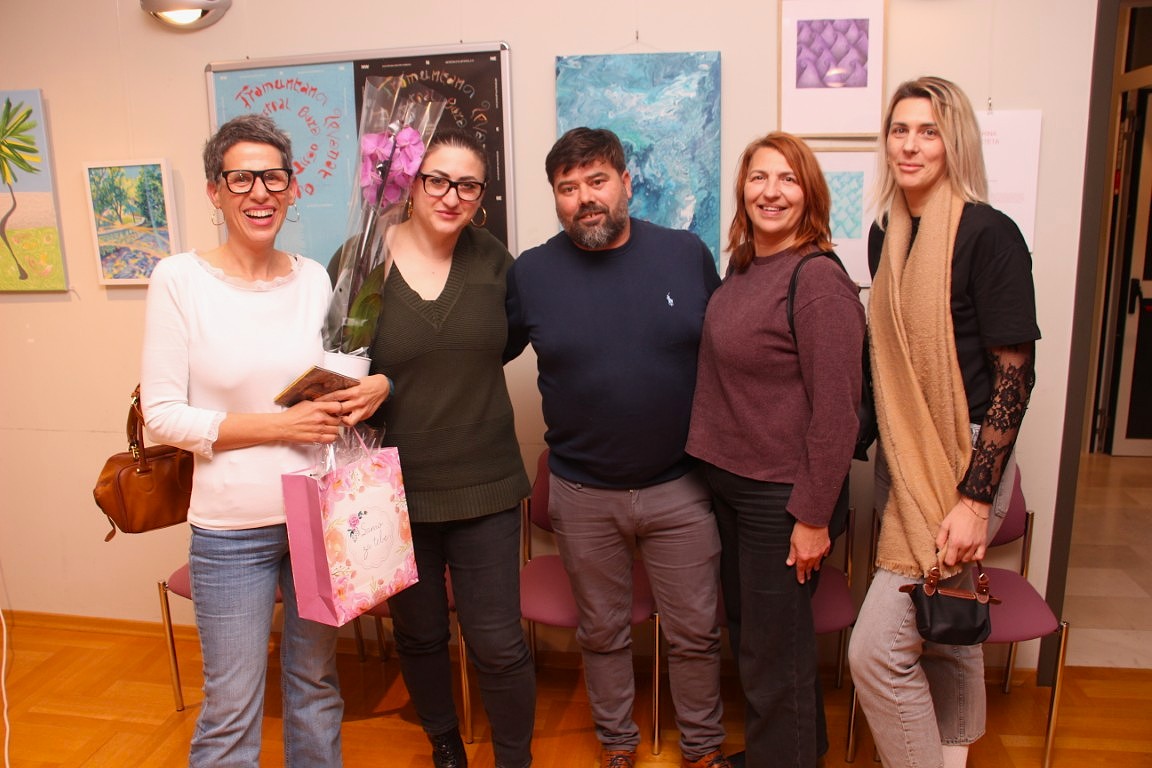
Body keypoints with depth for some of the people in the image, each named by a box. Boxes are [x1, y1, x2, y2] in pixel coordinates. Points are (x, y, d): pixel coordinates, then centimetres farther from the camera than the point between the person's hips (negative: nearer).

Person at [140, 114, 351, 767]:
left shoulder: (314, 278, 2)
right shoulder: (180, 279, -8)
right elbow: (162, 414, -9)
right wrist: (280, 426, -17)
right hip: (232, 527, -3)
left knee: (316, 686, 19)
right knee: (232, 709, 9)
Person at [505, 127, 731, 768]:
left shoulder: (687, 254, -3)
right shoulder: (530, 273, -4)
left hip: (680, 486, 0)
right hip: (583, 493, 0)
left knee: (696, 631, 14)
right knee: (602, 631, 18)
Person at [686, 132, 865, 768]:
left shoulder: (818, 280, -19)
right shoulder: (741, 266, 7)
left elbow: (836, 409, -20)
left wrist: (813, 517, -18)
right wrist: (713, 464, 14)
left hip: (780, 495, -9)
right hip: (727, 481, 9)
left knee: (773, 655, 9)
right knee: (745, 632, 24)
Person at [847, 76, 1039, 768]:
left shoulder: (988, 234, -13)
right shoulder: (887, 234, 8)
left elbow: (1015, 372, -16)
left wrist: (975, 499, -19)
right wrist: (879, 444, 14)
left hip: (963, 465, -7)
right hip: (903, 457, 7)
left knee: (878, 648, -8)